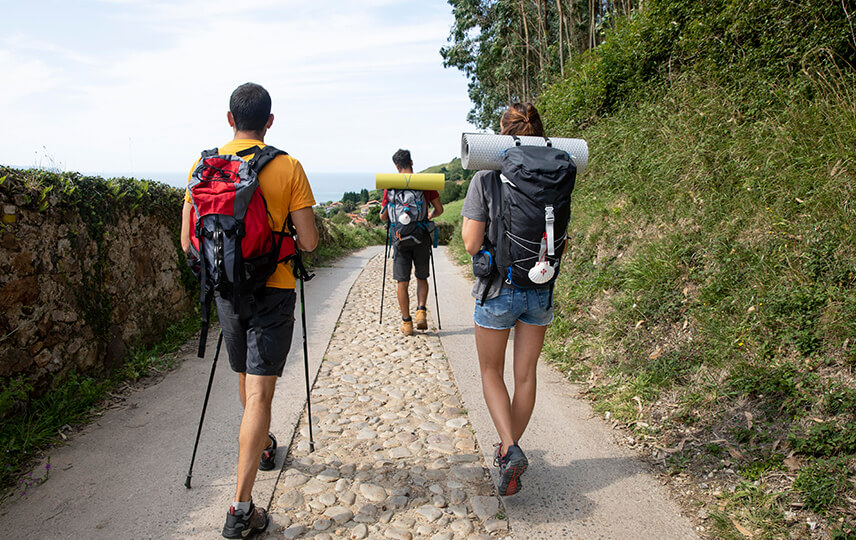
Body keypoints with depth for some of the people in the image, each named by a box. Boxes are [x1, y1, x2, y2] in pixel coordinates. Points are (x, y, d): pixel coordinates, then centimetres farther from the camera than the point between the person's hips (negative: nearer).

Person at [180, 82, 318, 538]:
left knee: (245, 379, 23)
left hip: (227, 288, 4)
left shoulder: (203, 166, -1)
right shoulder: (287, 167, -9)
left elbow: (189, 243, 0)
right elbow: (309, 242, -11)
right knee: (259, 393, -3)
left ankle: (263, 446, 47)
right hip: (273, 290, -4)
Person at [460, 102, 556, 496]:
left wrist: (467, 224, 4)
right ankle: (510, 451, 29)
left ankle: (510, 449, 0)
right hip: (540, 290, 3)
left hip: (497, 290, -3)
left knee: (491, 372, 15)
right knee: (525, 374, 15)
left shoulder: (486, 179, -13)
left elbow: (472, 244, -14)